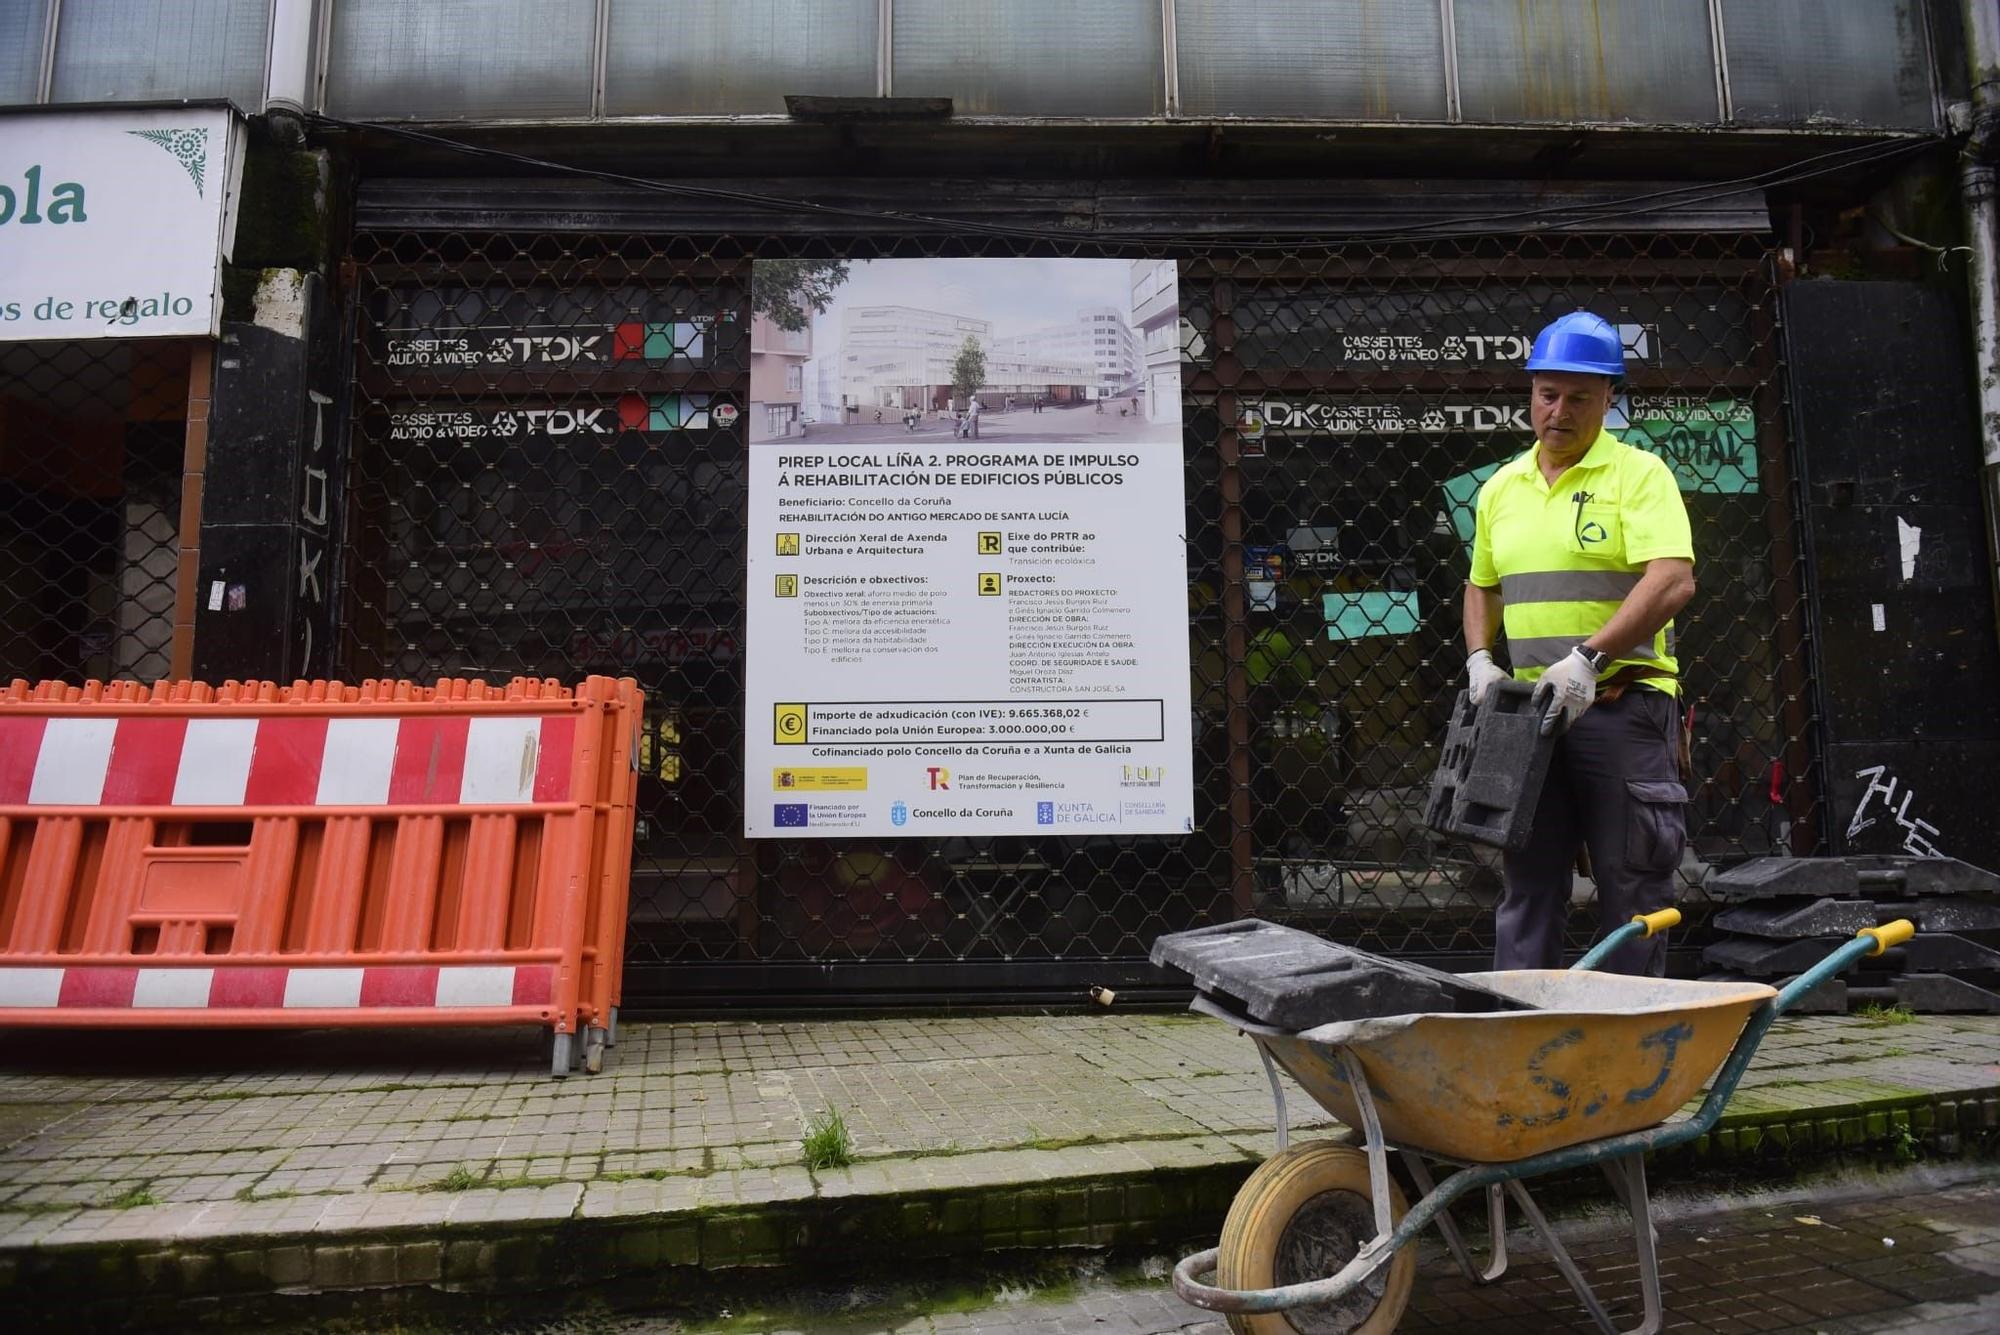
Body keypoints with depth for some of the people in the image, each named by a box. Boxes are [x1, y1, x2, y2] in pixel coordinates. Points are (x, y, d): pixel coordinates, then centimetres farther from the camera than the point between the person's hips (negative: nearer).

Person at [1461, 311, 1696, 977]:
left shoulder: (1638, 473, -4)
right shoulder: (1501, 487, 14)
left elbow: (1673, 580, -17)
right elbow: (1481, 587, 24)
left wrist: (1588, 657, -26)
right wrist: (1479, 659, 7)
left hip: (1623, 703, -5)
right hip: (1532, 707, 6)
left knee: (1632, 885, 2)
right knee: (1526, 883, 10)